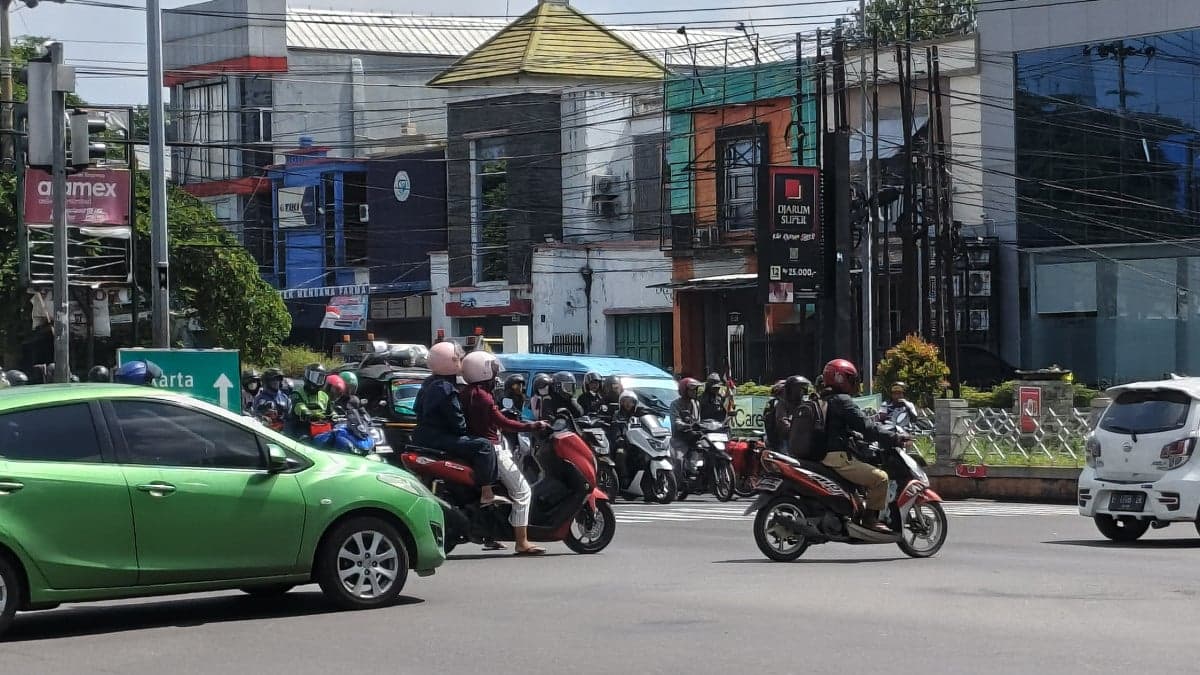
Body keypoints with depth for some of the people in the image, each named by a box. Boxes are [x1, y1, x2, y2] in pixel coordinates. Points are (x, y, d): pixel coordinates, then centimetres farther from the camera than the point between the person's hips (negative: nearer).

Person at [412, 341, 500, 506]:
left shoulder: (429, 383, 12)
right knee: (484, 446, -19)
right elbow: (457, 422, -20)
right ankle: (486, 494, -23)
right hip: (438, 439, -11)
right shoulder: (446, 389, -19)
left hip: (422, 436, 11)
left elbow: (417, 408, 24)